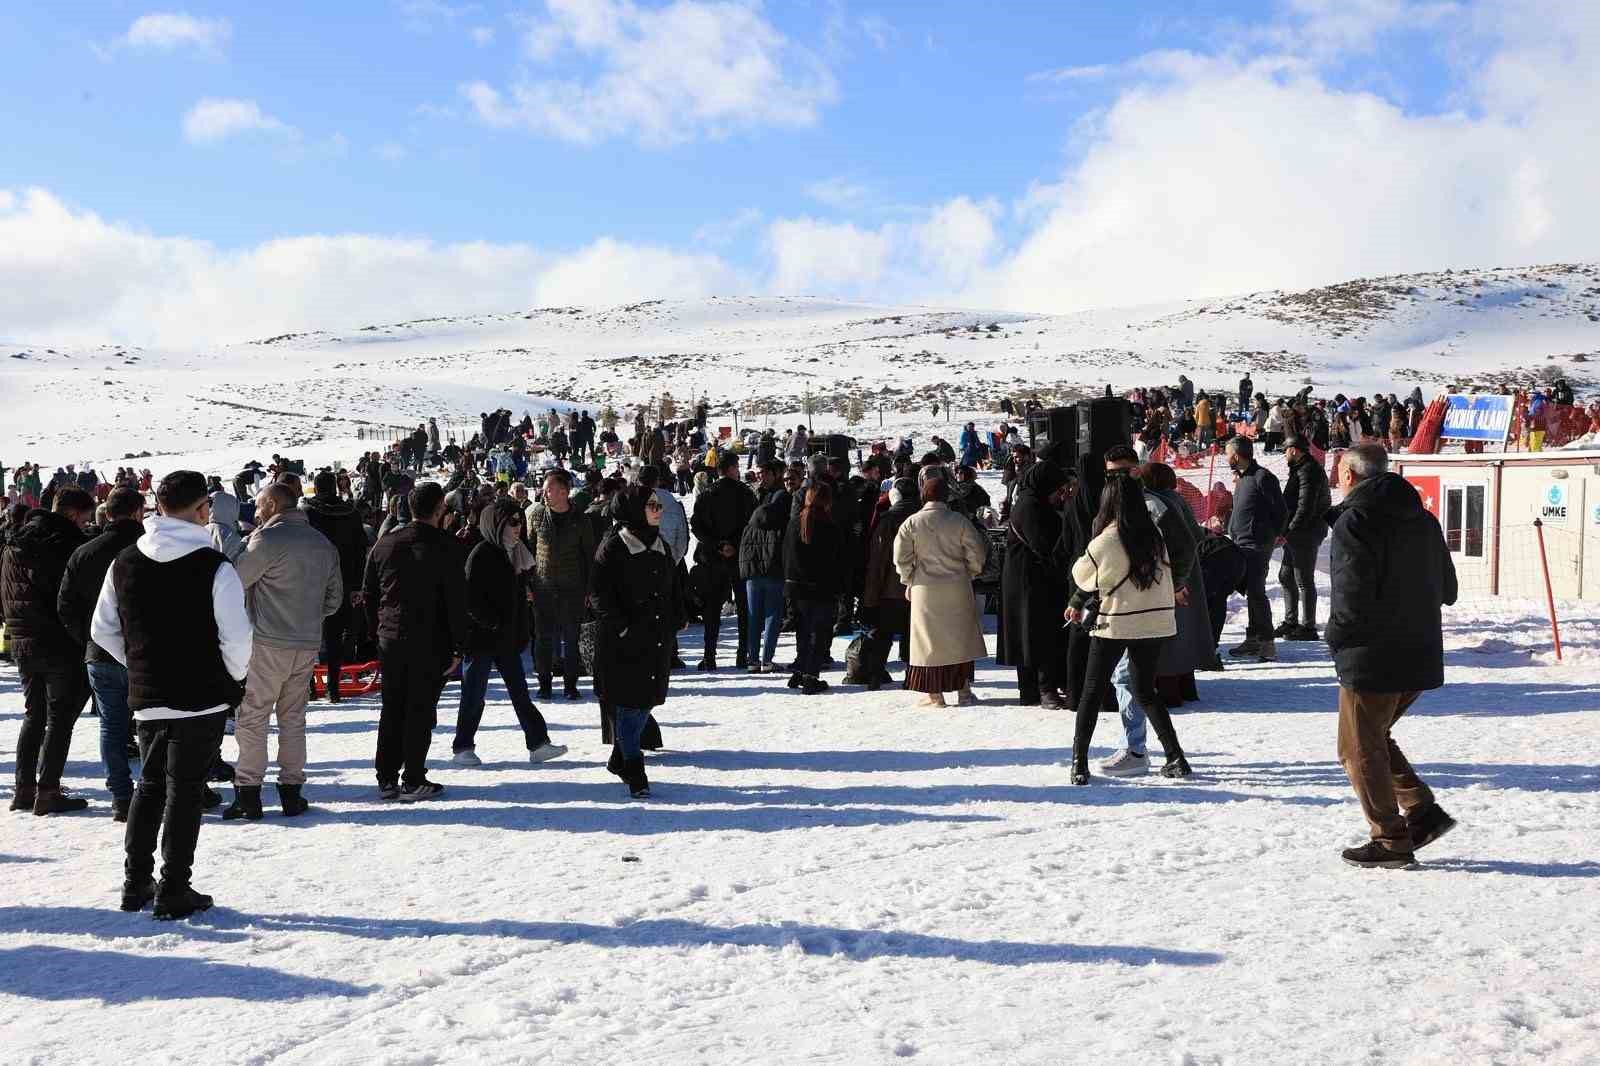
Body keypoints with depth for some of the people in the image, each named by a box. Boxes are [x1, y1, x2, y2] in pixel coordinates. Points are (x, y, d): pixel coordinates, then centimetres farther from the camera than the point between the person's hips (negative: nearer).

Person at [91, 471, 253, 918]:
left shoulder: (125, 563, 3)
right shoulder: (215, 567, -14)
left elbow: (102, 630, 8)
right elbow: (236, 638, -16)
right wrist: (236, 678, 2)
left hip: (146, 696, 5)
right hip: (202, 697, -5)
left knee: (149, 784, 19)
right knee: (185, 790, 2)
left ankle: (136, 883, 23)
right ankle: (174, 891, 6)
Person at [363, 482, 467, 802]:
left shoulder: (385, 544, 6)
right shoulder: (443, 547, -10)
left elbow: (368, 594, 10)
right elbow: (455, 601, -12)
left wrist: (377, 632, 17)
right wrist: (458, 646, -7)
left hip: (390, 640, 5)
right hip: (430, 643, -5)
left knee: (392, 708, 13)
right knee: (421, 710, 2)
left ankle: (386, 779, 16)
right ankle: (413, 781, 4)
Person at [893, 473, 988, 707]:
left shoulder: (911, 523, -5)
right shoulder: (959, 522, -6)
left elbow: (901, 558, -3)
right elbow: (977, 556, -2)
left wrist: (909, 580, 11)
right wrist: (967, 575, 14)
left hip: (925, 591, 0)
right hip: (957, 591, 0)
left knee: (930, 640, 7)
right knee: (961, 638, 13)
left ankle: (935, 695, 8)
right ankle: (964, 692, 17)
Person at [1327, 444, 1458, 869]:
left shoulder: (1355, 520, -14)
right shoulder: (1422, 519, 11)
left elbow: (1352, 595, -21)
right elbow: (1447, 589, 16)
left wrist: (1336, 636, -4)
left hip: (1372, 658, -8)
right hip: (1420, 655, 8)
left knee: (1360, 749, 5)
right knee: (1375, 738, 22)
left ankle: (1391, 840, 8)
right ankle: (1423, 811, 14)